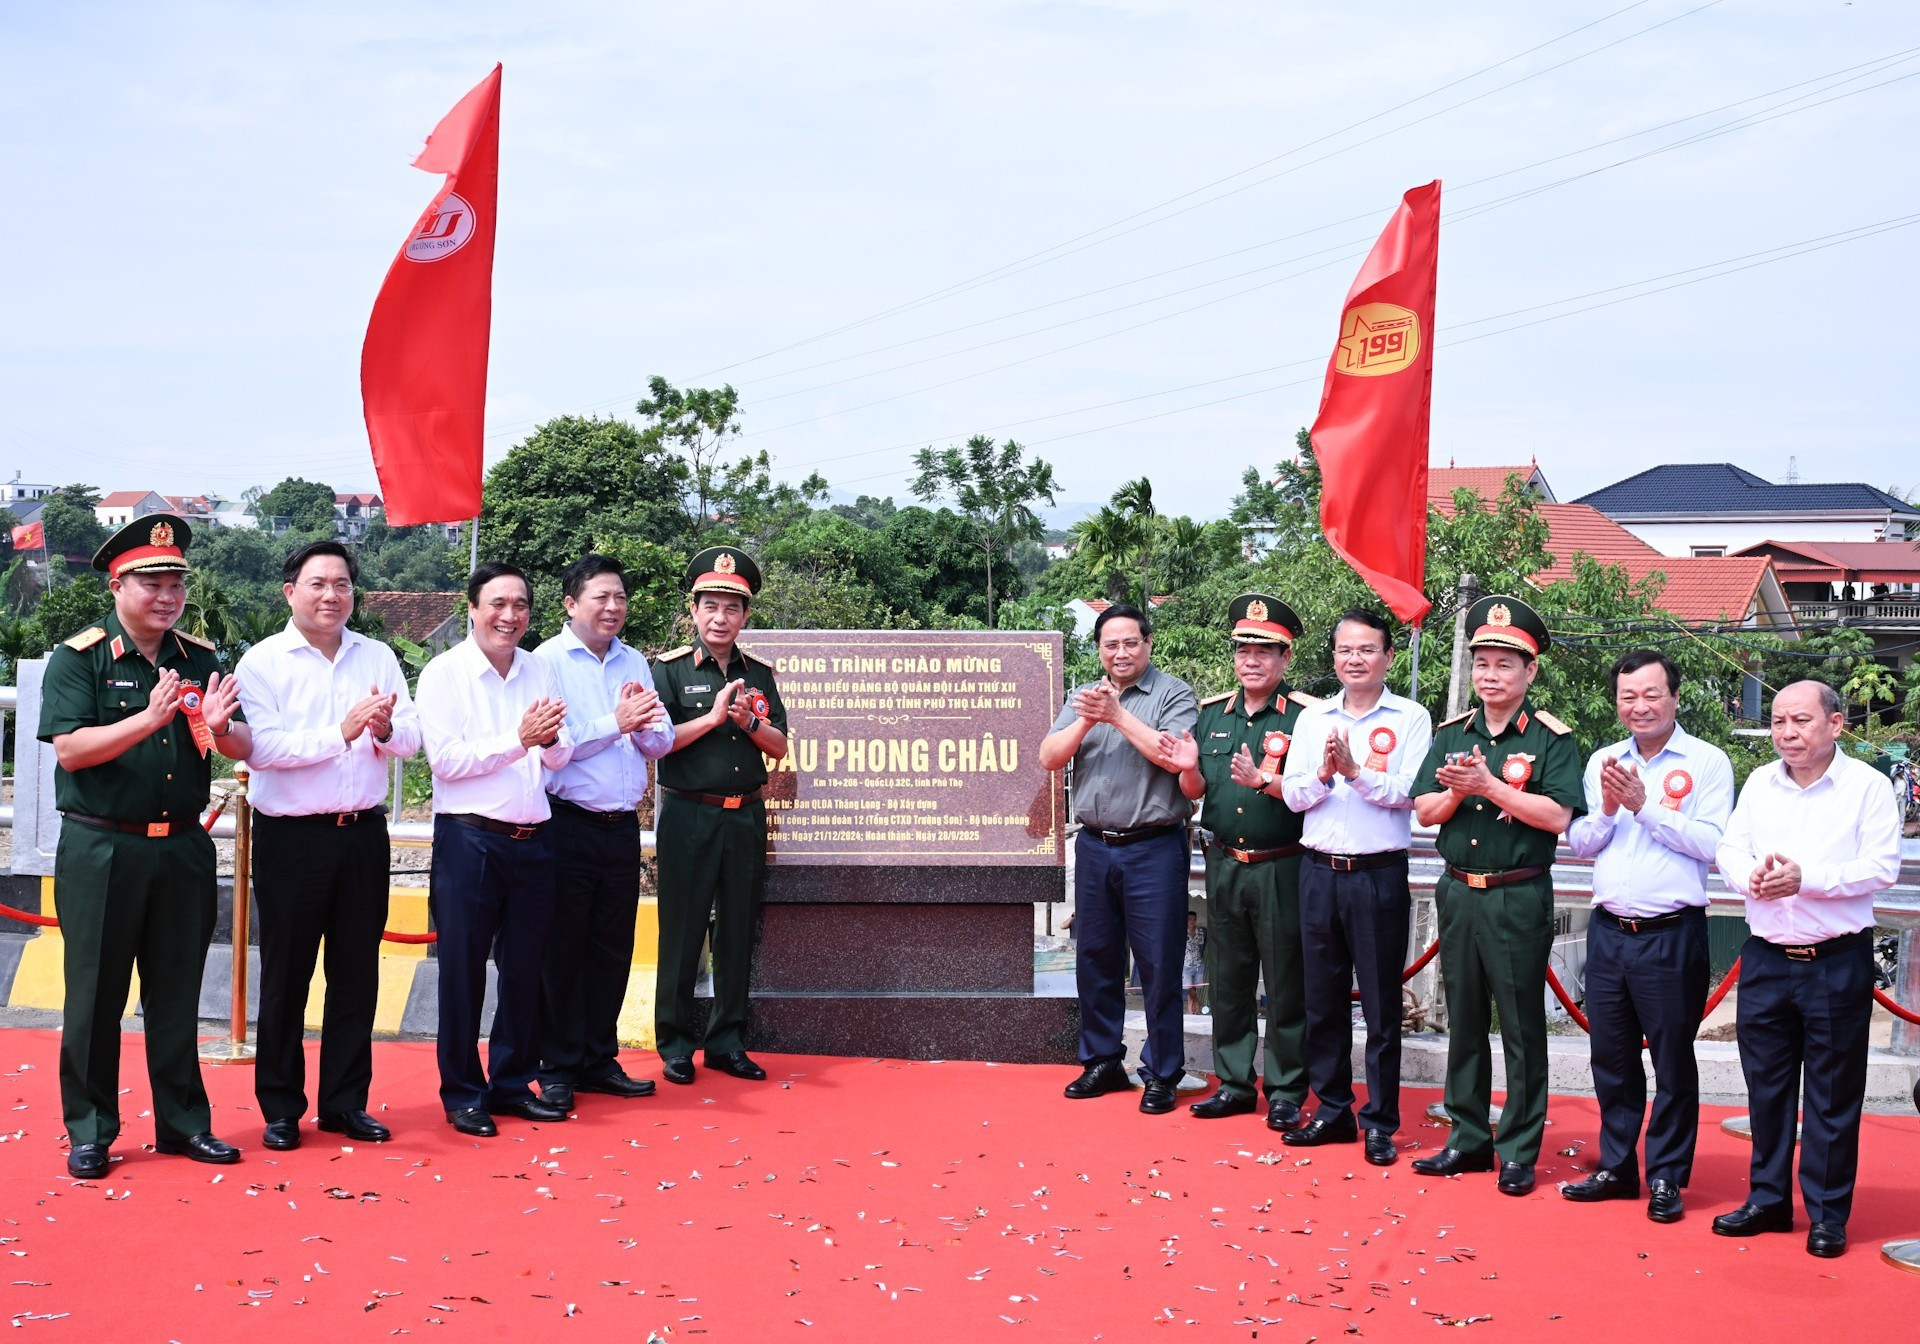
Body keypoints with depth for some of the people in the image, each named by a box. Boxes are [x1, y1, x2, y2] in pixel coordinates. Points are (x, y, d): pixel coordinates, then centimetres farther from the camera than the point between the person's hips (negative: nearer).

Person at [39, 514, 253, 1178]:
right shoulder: (77, 657, -5)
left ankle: (183, 1121, 22)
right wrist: (150, 719, -26)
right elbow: (70, 748, -15)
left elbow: (244, 748, 4)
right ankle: (90, 1131, 16)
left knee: (178, 992, 11)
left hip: (184, 849, 4)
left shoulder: (200, 659, 7)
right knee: (95, 995, 5)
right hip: (101, 851, -4)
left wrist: (218, 727, -19)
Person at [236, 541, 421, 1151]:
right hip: (291, 837, -3)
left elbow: (410, 739, 4)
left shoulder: (377, 658, 8)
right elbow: (262, 749, -16)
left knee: (357, 973, 10)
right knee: (285, 975, 6)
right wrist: (342, 733, -23)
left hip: (362, 832, 4)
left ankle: (346, 1102, 21)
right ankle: (280, 1108, 17)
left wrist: (385, 728, -18)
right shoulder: (263, 661, -4)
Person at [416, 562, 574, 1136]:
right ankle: (463, 1094, 14)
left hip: (533, 839, 5)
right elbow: (445, 759, -14)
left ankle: (513, 1084, 24)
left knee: (525, 969, 11)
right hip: (469, 838, -5)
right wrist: (518, 739, -20)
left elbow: (561, 759, 9)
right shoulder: (444, 673, -4)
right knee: (463, 971, 3)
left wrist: (551, 739, -14)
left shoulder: (540, 671, 10)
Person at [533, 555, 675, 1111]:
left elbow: (662, 743, 8)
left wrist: (643, 724, -13)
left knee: (612, 950, 11)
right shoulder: (547, 661, -6)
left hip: (622, 825, 6)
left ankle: (599, 1060, 22)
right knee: (562, 948, 2)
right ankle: (558, 1068, 11)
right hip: (567, 824, -5)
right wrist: (615, 723, -20)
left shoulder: (635, 663, 11)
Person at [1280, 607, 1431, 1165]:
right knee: (1323, 998, 11)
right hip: (1319, 872, 4)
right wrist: (1324, 774, -15)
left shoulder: (1410, 719, -1)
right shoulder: (1313, 718, 10)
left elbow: (1408, 793, -12)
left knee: (1381, 1004, 2)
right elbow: (1292, 794, 4)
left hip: (1379, 874, -4)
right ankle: (1332, 1109, 23)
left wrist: (1355, 770, -22)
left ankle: (1380, 1122, 12)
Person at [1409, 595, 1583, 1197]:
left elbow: (1557, 816, -17)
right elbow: (1424, 811, 7)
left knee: (1521, 1026, 2)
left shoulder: (1551, 739, -5)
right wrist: (1456, 791, -12)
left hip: (1519, 897, -5)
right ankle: (1468, 1140, 23)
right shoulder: (1451, 734, 9)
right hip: (1458, 892, 5)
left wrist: (1490, 785, -19)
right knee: (1464, 1021, 12)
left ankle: (1519, 1151, 11)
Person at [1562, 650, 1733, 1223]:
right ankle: (1616, 1168, 23)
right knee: (1611, 1057, 11)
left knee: (1673, 1061, 4)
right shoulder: (1603, 762, 11)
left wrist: (1645, 805, -17)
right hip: (1608, 932, 5)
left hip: (1672, 934, -5)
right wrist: (1607, 809, -9)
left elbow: (1710, 842, -14)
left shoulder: (1707, 762, -4)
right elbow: (1579, 843, 9)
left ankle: (1667, 1177, 14)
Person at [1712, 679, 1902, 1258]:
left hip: (1838, 964, -4)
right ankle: (1768, 1199, 24)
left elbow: (1881, 866, -13)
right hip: (1766, 959, 4)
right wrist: (1751, 877, -14)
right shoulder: (1760, 782, 9)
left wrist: (1807, 878, -23)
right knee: (1766, 1085, 11)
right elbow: (1730, 848, 8)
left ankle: (1828, 1215, 13)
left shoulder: (1868, 785, -5)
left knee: (1833, 1094, 3)